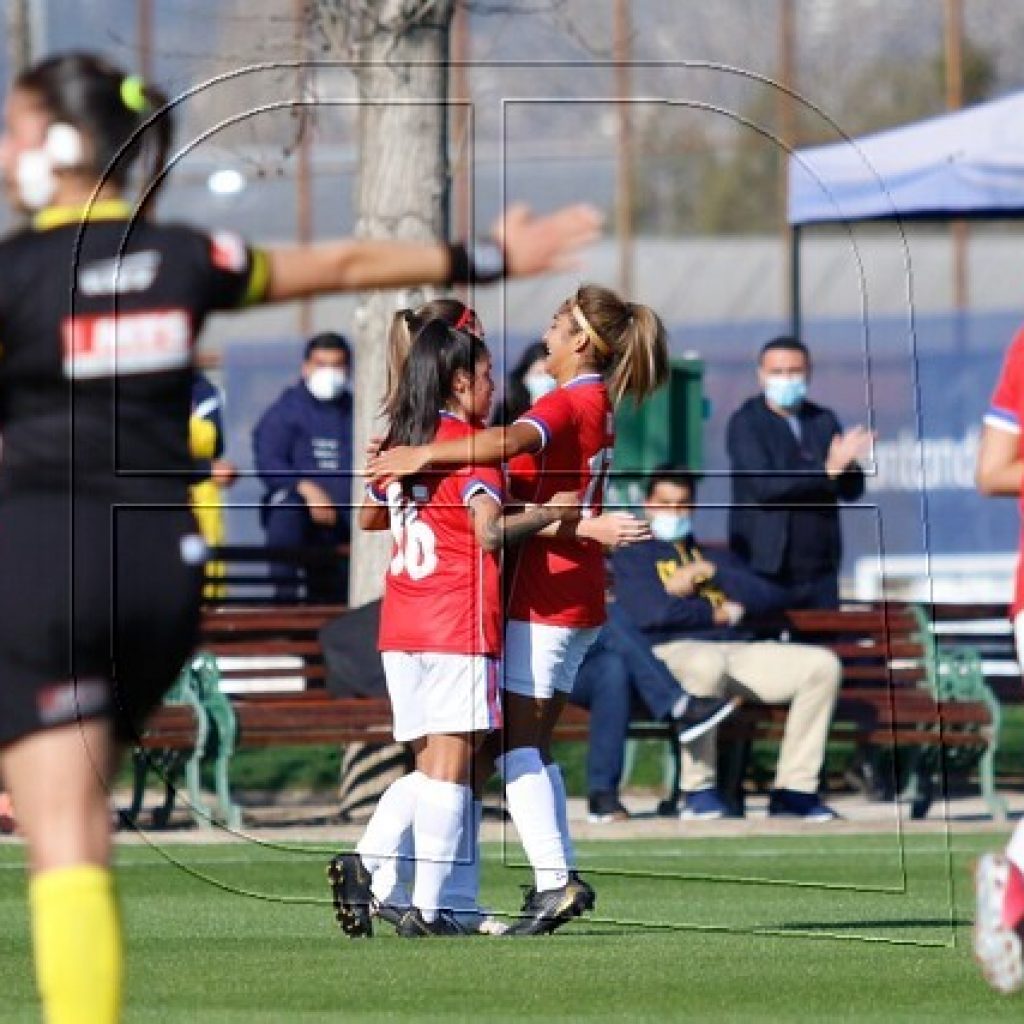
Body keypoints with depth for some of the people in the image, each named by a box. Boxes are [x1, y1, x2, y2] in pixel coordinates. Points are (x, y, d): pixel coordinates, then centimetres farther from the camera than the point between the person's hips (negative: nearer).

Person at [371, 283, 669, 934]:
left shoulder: (571, 402, -14)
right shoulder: (597, 404, 15)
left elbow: (513, 441, -33)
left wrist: (424, 455, -31)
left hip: (544, 597, -9)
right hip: (577, 599, 9)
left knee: (517, 743, -10)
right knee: (533, 743, 13)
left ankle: (554, 879, -19)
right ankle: (562, 877, 10)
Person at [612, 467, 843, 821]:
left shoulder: (717, 558, 31)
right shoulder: (633, 556, 16)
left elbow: (772, 598, 14)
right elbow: (650, 612, -6)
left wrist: (709, 573, 4)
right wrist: (722, 613, 3)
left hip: (738, 652, 6)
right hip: (670, 652, -6)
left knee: (822, 665, -15)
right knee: (707, 663, -43)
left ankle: (793, 790, -16)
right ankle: (698, 790, -32)